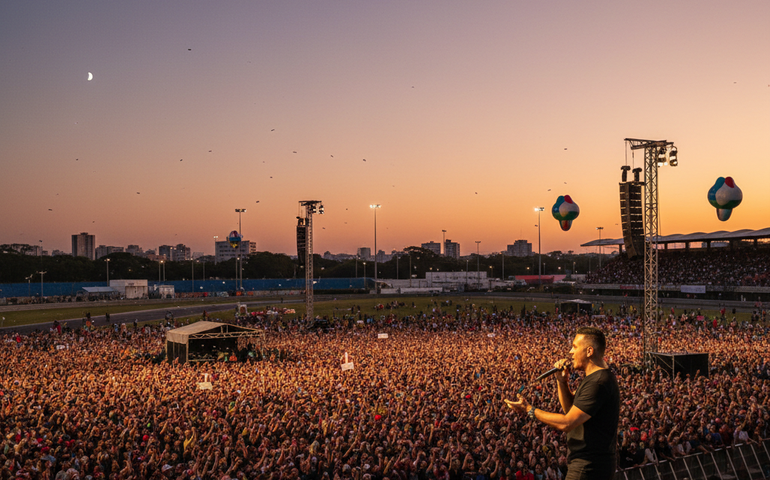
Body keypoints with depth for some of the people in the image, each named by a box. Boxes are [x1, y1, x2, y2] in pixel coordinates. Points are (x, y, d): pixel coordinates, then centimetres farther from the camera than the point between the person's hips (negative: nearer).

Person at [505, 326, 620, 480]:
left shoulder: (598, 382, -23)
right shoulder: (595, 378, 13)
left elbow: (566, 423, -25)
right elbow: (570, 408, 20)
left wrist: (529, 410, -15)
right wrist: (562, 381, 4)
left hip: (589, 467, -10)